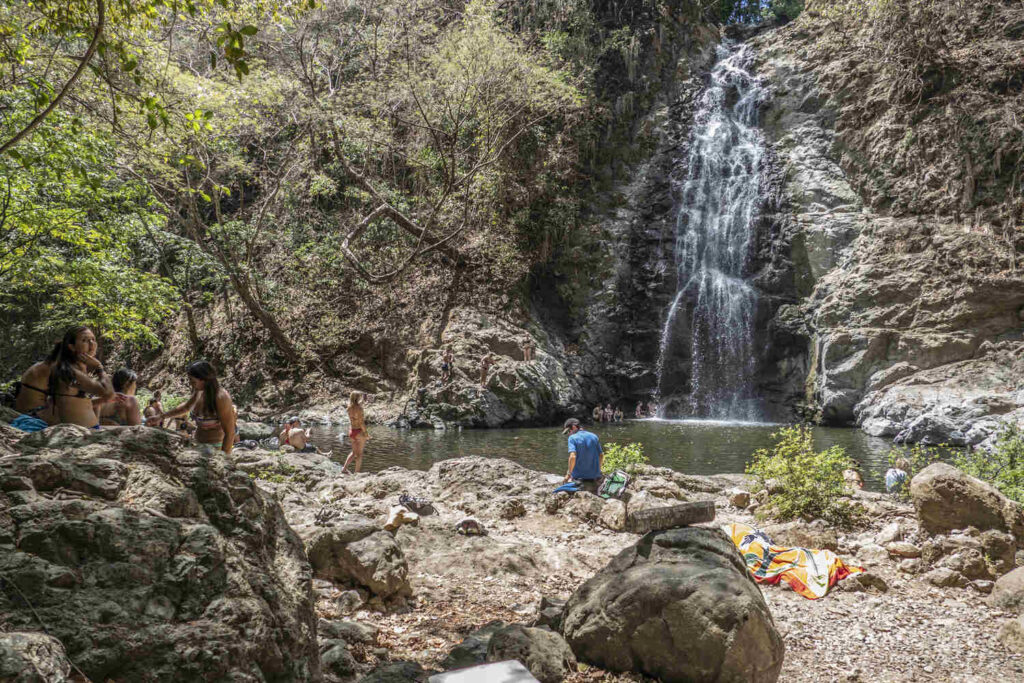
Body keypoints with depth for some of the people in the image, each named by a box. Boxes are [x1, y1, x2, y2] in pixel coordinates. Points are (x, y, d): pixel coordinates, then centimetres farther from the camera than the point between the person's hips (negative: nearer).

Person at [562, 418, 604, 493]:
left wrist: (569, 474, -11)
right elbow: (601, 456, 12)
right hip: (595, 477, 5)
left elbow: (573, 456, -19)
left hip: (579, 477, -4)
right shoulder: (594, 436, 9)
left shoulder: (572, 438, -7)